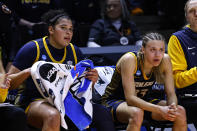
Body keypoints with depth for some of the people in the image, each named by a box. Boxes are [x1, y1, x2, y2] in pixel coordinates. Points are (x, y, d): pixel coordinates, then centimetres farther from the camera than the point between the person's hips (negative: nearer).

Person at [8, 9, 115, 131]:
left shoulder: (75, 52, 14)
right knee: (53, 116, -39)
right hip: (36, 101, -5)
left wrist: (92, 79, -3)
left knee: (103, 114, -17)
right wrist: (27, 72, -21)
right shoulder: (33, 49, -1)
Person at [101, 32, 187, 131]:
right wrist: (160, 109, -43)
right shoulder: (129, 60, -27)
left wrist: (173, 106, -32)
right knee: (137, 113, -39)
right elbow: (130, 98, -32)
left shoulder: (165, 60, -13)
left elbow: (171, 93, -8)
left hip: (143, 101, 5)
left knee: (180, 112, -18)